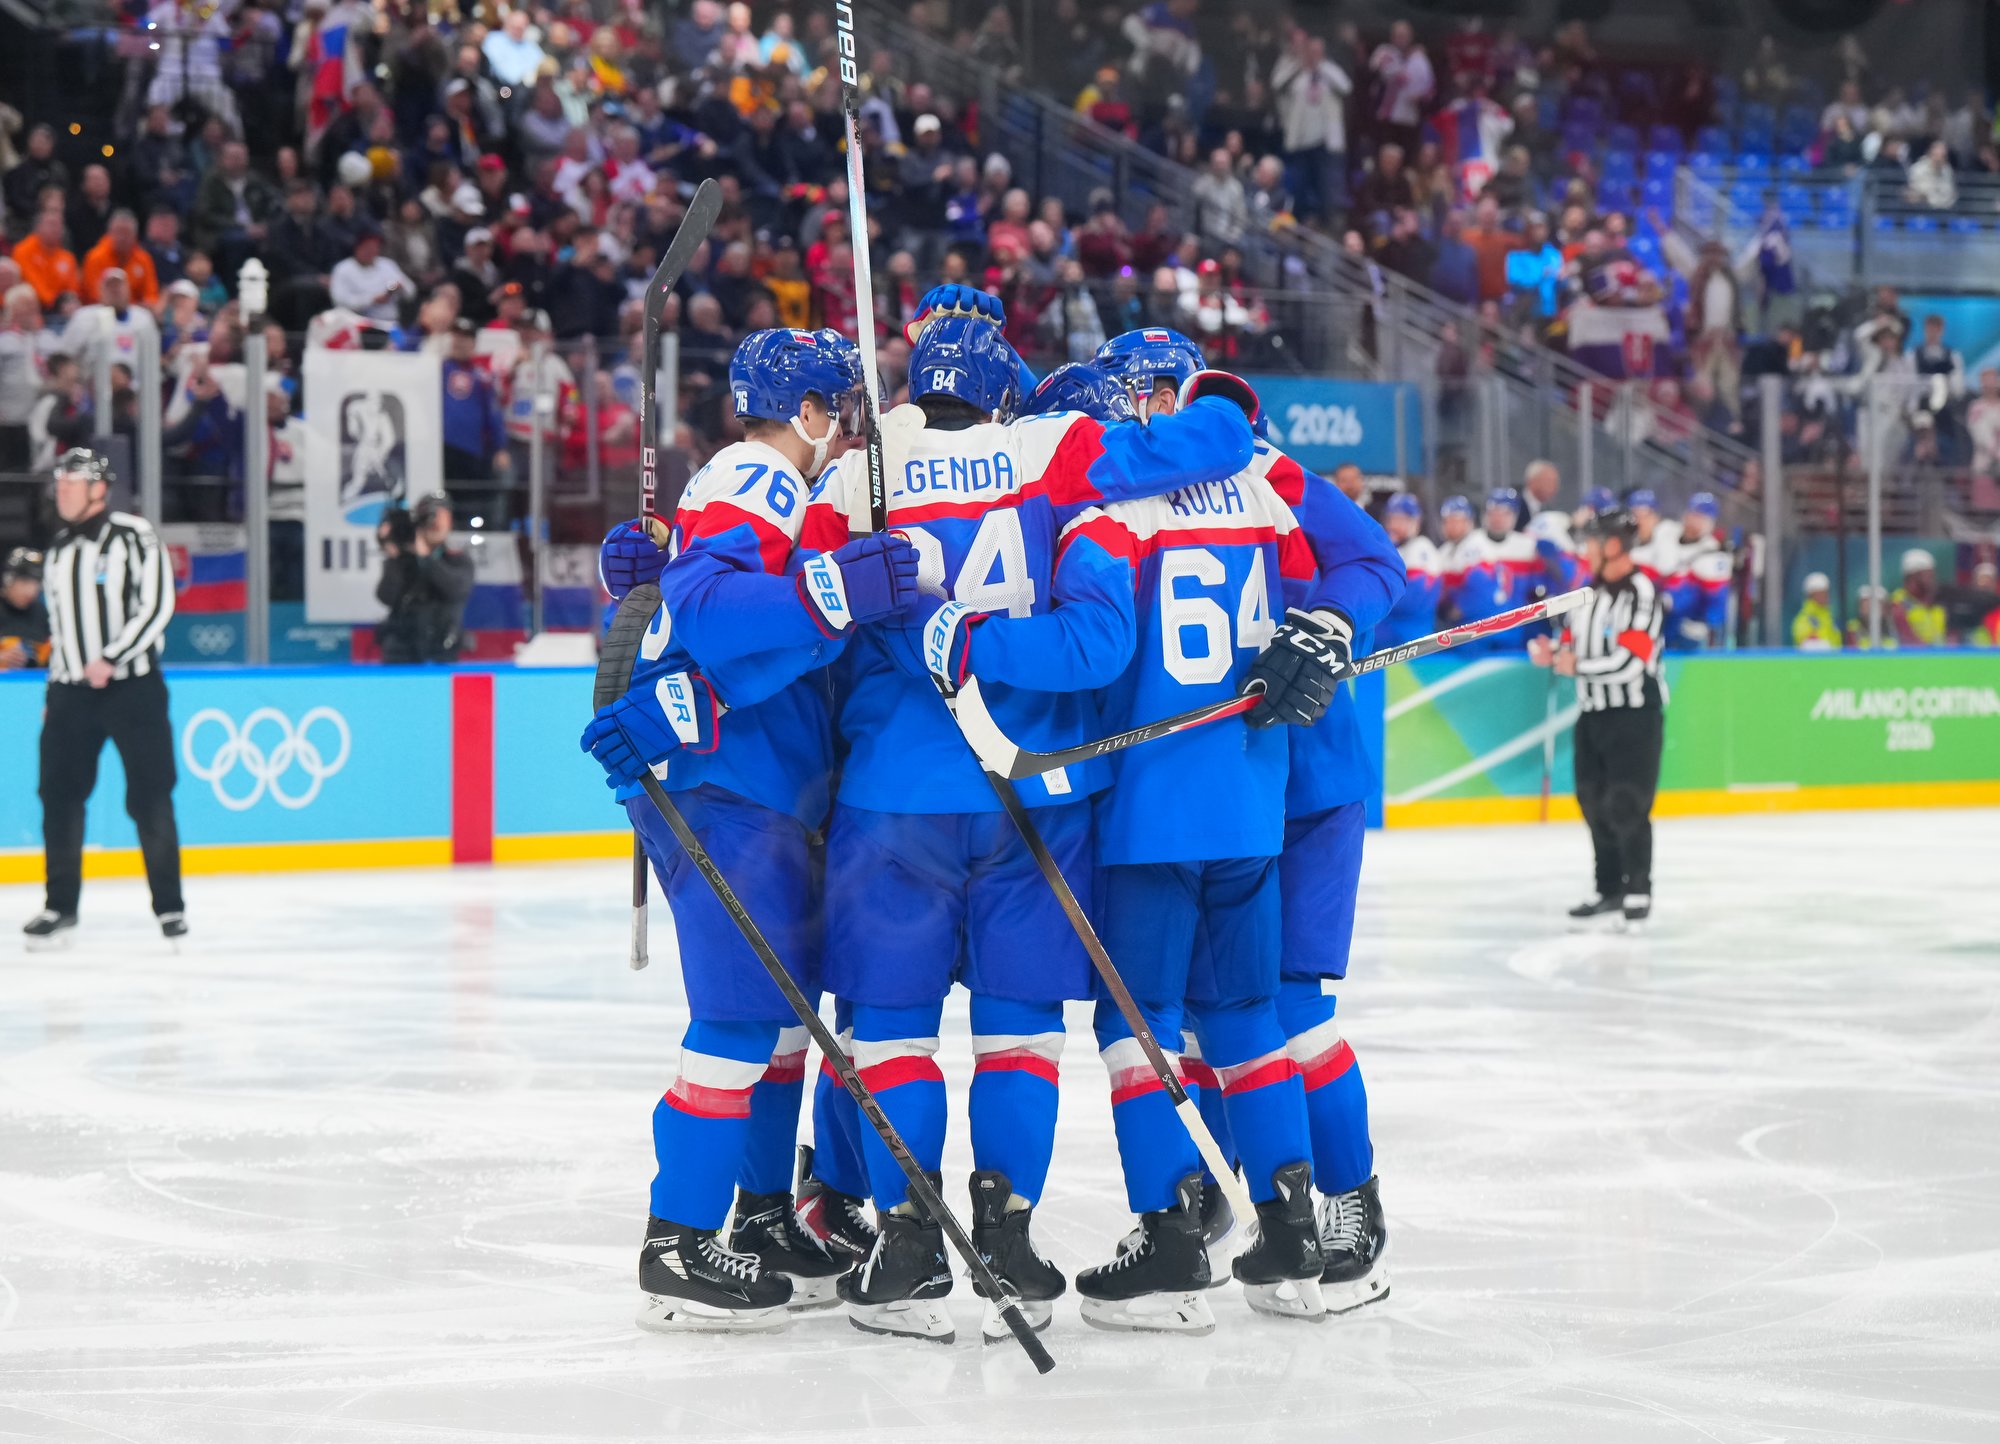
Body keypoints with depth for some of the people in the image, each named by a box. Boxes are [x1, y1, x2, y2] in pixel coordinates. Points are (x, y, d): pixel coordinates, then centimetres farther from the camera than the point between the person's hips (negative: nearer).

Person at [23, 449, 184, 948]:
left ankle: (169, 905, 5)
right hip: (72, 692, 6)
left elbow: (157, 606, -14)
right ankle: (61, 905, 11)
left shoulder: (133, 536, -7)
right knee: (59, 794, 2)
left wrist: (111, 659, -20)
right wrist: (54, 690, 19)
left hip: (133, 687, -6)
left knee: (150, 798, -4)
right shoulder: (58, 550, 14)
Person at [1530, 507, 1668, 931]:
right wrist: (1553, 653, -1)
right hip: (1594, 713, 9)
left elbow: (1628, 660, -23)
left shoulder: (1641, 593, -15)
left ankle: (1639, 892, 0)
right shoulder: (1593, 591, 13)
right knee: (1595, 801, 10)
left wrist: (1577, 666, -17)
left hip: (1635, 716, -9)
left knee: (1626, 804, -9)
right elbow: (1581, 649, 20)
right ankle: (1610, 888, 19)